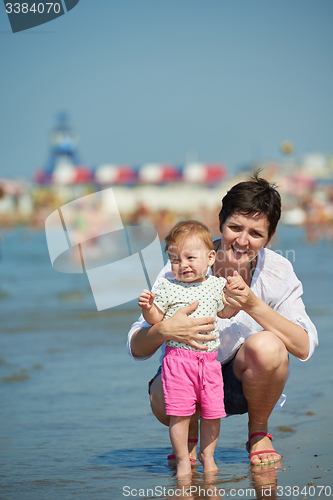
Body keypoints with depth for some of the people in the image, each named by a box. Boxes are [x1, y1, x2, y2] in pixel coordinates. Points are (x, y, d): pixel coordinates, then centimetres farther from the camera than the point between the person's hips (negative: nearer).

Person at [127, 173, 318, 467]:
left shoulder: (276, 271, -14)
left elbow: (304, 348, -21)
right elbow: (136, 348, -18)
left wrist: (254, 306, -33)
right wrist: (164, 330, -42)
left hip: (242, 379, 1)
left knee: (267, 346, -32)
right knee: (163, 398, -35)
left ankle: (259, 432, -1)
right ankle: (190, 436, 5)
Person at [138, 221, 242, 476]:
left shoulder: (216, 285, 8)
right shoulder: (167, 286, -2)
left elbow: (224, 312, 24)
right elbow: (156, 319, 1)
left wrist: (235, 293, 7)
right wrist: (148, 307, -20)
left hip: (209, 358, 3)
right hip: (178, 357, -3)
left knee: (212, 412, 4)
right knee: (180, 412, -6)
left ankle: (208, 456, 24)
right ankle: (182, 460, 7)